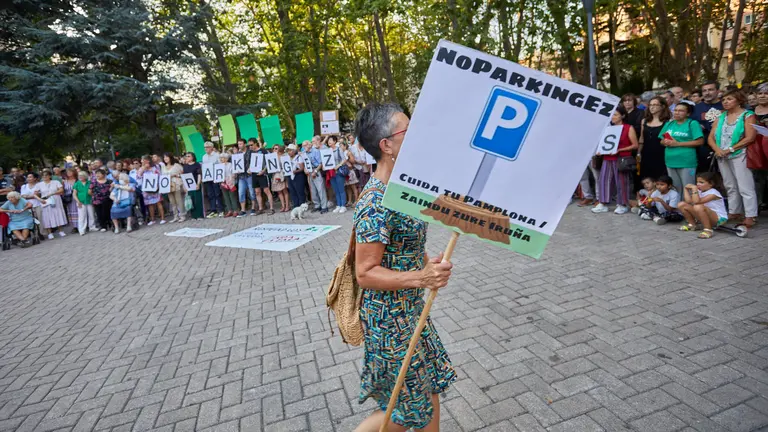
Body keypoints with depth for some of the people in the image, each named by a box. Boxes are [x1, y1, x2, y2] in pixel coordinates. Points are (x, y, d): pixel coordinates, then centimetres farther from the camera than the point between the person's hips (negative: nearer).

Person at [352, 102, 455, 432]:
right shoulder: (376, 204, -26)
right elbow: (365, 273, -24)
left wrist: (428, 264, -1)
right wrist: (420, 278, -33)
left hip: (411, 309, 9)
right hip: (390, 318, -9)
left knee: (430, 392, 22)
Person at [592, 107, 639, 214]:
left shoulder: (629, 128, -1)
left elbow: (635, 145, -5)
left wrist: (619, 150, -16)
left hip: (622, 159, -5)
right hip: (608, 159, 5)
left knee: (621, 182, -1)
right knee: (604, 180, 2)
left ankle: (623, 205, 9)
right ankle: (603, 204, 7)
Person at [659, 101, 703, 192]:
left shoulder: (692, 123, -4)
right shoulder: (669, 124, 13)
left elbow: (700, 141, -11)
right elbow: (661, 141, 16)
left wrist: (678, 143, -15)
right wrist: (665, 142, -8)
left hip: (686, 162, -6)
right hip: (670, 161, 6)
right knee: (675, 189, 15)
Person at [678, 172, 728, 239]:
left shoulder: (713, 193, -18)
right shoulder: (700, 191, 6)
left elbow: (697, 201, -32)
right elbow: (688, 201, -7)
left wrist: (694, 188, -30)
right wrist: (686, 189, -3)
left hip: (719, 218, -8)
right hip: (706, 217, 8)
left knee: (698, 207, -39)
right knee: (681, 205, -3)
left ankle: (708, 230, -27)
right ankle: (692, 225, 12)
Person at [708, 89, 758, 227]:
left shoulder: (747, 115, -2)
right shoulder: (720, 117, 13)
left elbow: (750, 138, -11)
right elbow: (711, 137, 7)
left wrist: (730, 149, -16)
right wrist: (717, 149, -11)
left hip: (739, 155, -6)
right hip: (722, 156, 6)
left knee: (745, 187, -7)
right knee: (730, 186, 12)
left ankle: (750, 216, -5)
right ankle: (734, 212, 21)